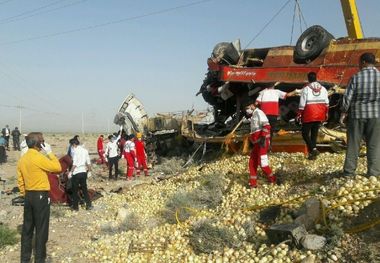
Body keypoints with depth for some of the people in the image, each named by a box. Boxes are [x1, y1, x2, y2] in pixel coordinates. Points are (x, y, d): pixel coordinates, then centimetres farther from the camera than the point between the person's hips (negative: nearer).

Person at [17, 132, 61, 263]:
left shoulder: (22, 159, 6)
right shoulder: (39, 158, -18)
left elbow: (20, 180, 11)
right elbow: (57, 168, -15)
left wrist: (24, 194, 20)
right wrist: (50, 153, -9)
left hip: (29, 196, 8)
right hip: (41, 196, -7)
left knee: (27, 228, 14)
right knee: (41, 229, 3)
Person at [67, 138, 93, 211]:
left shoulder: (76, 151, -13)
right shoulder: (85, 150, 6)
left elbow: (75, 164, -17)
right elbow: (88, 163, 9)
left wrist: (70, 172, -9)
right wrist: (89, 171, 18)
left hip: (76, 172, -6)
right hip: (84, 172, 6)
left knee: (75, 190, 7)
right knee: (84, 189, 14)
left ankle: (75, 206, 14)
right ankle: (89, 205, 12)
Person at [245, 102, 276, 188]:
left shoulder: (258, 112, -6)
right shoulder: (253, 116, 23)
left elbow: (266, 126, -20)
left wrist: (263, 137, -31)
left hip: (262, 142, -10)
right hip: (257, 144, 10)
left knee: (262, 162, -10)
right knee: (252, 162, 10)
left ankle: (272, 179, 4)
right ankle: (253, 183, 16)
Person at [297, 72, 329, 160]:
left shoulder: (306, 88, -7)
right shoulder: (323, 88, 8)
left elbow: (302, 104, -9)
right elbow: (326, 103, 11)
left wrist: (299, 114, -2)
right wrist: (326, 113, 20)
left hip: (309, 115, -5)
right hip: (319, 115, 5)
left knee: (305, 133, 4)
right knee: (314, 133, 13)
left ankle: (313, 149, -16)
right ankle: (312, 154, 15)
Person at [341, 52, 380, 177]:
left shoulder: (356, 77, -6)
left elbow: (347, 97, -7)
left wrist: (344, 112, 5)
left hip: (357, 114, 0)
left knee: (353, 143, 8)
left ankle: (349, 171, 13)